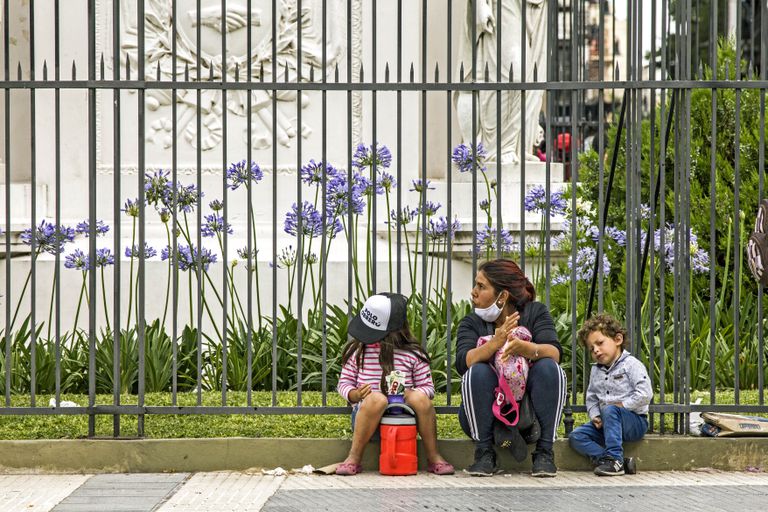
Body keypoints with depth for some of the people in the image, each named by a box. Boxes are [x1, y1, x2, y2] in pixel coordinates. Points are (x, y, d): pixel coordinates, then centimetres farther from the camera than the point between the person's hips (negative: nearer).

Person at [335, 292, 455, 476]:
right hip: (365, 414, -1)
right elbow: (344, 382, 11)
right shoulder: (357, 350, 6)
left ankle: (434, 457, -18)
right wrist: (355, 395, -13)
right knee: (376, 398, -37)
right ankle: (353, 458, -27)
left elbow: (428, 387, 5)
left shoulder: (413, 354, 3)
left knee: (420, 397, -33)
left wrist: (409, 394, -17)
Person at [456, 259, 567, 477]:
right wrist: (495, 343, -38)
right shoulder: (471, 323, 2)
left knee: (549, 368, -25)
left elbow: (554, 353, -18)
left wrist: (526, 348, -41)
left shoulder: (535, 313, 1)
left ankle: (544, 451, -20)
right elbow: (463, 362, -19)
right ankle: (484, 452, -21)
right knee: (478, 372, -26)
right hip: (487, 413, 0)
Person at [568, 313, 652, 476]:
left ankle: (614, 457, -36)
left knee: (610, 410, -37)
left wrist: (621, 405, -17)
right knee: (576, 437, -13)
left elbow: (645, 394, -19)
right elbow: (591, 399, 16)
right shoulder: (596, 371, 13)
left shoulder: (631, 365, -9)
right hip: (606, 424, 7)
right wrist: (595, 416, -2)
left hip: (635, 422, -7)